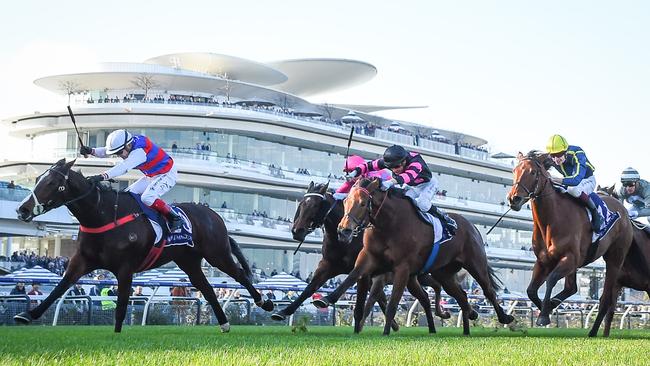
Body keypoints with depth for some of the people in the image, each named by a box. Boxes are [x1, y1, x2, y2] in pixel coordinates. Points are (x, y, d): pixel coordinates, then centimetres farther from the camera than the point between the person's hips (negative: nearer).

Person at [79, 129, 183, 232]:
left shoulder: (139, 151, -34)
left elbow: (124, 167, -47)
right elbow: (105, 152, -7)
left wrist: (102, 176, -57)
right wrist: (91, 151, -27)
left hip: (167, 174, -10)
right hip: (151, 176, 10)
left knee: (147, 198, -28)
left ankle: (175, 218, -15)